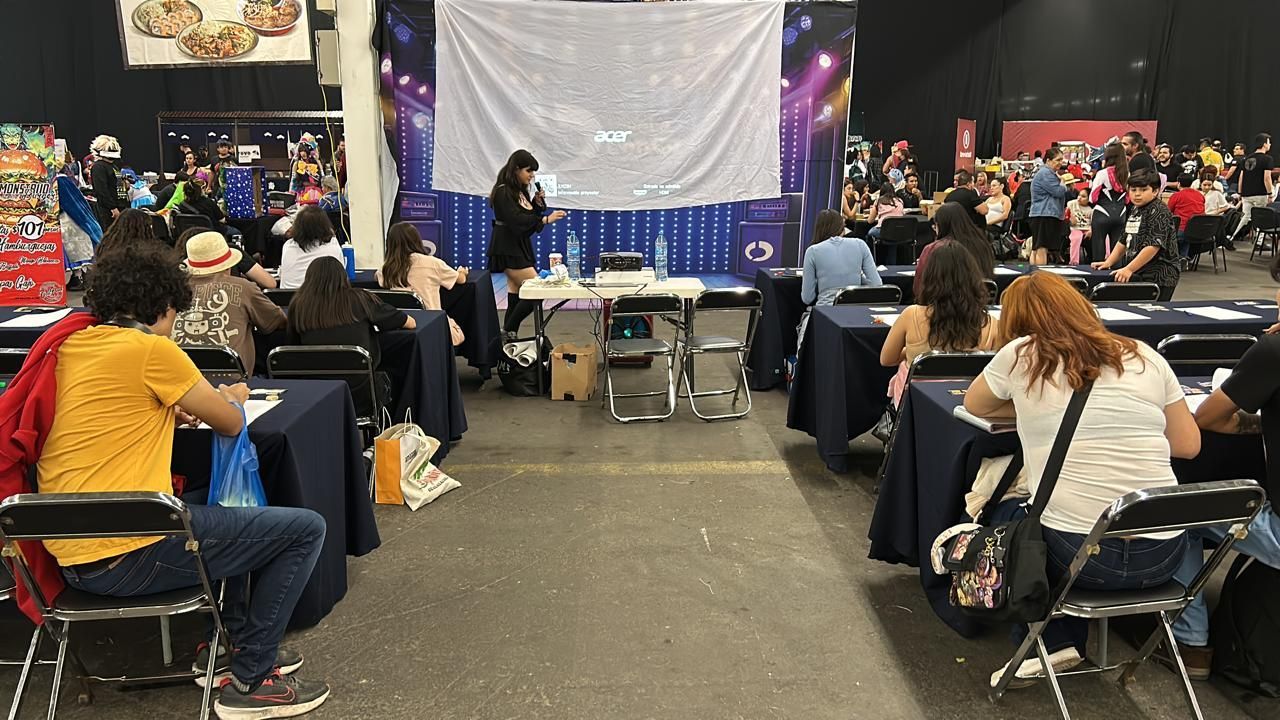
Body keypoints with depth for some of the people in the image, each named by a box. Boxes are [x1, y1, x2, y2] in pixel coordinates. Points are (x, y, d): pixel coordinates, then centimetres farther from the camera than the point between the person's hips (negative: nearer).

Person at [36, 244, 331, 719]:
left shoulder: (69, 345, 11)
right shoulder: (150, 348, -12)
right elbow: (230, 421, 0)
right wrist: (235, 396, 22)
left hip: (70, 558, 9)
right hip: (129, 557, -9)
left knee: (223, 510, 33)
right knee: (305, 528, 0)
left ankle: (230, 642, 31)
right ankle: (251, 680, 7)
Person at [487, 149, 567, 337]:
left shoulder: (521, 191, 13)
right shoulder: (503, 192, -13)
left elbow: (528, 219, 17)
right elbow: (516, 221, -23)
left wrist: (538, 203, 2)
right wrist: (545, 219, -27)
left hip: (520, 247, 9)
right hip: (508, 250, -9)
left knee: (516, 296, 7)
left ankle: (509, 335, 11)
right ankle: (508, 331, -5)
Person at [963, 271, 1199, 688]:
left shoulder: (1021, 356, -2)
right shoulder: (1145, 357, 6)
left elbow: (973, 405, 16)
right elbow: (1189, 445, 12)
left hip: (1077, 553, -3)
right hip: (1164, 555, 3)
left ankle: (1053, 642, 20)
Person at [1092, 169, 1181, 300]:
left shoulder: (1159, 213, -10)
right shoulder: (1134, 211, 17)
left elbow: (1153, 246, -19)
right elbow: (1123, 242, 23)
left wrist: (1129, 269, -23)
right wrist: (1108, 263, 11)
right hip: (1137, 276, 8)